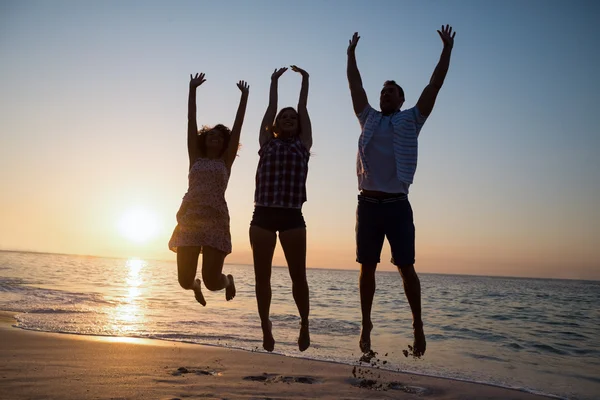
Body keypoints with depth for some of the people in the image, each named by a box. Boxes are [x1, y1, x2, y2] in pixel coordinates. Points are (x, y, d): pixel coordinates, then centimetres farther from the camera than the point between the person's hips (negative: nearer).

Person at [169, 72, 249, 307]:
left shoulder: (225, 161, 14)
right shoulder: (195, 158, 18)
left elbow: (237, 126, 12)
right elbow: (191, 122, 15)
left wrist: (244, 96, 12)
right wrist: (192, 90, 14)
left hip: (216, 220, -2)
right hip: (190, 218, 2)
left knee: (212, 281, -8)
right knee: (184, 280, -4)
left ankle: (228, 281, 29)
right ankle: (195, 286, 34)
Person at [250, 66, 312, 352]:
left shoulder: (303, 145, 14)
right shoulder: (266, 143, 15)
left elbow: (303, 109, 16)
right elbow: (271, 108, 18)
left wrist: (305, 80, 21)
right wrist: (275, 81, 26)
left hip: (292, 217, -1)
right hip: (263, 215, 1)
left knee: (298, 274, -1)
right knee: (262, 275, 4)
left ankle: (304, 324, 17)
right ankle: (265, 326, 18)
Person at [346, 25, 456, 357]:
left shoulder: (411, 120, 10)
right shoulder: (369, 119, 17)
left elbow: (434, 85, 7)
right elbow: (355, 86, 21)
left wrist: (447, 49, 8)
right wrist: (352, 54, 25)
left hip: (397, 205, -2)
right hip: (368, 204, 2)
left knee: (406, 268, 0)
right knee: (367, 267, 6)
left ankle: (418, 326, 12)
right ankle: (366, 326, 15)